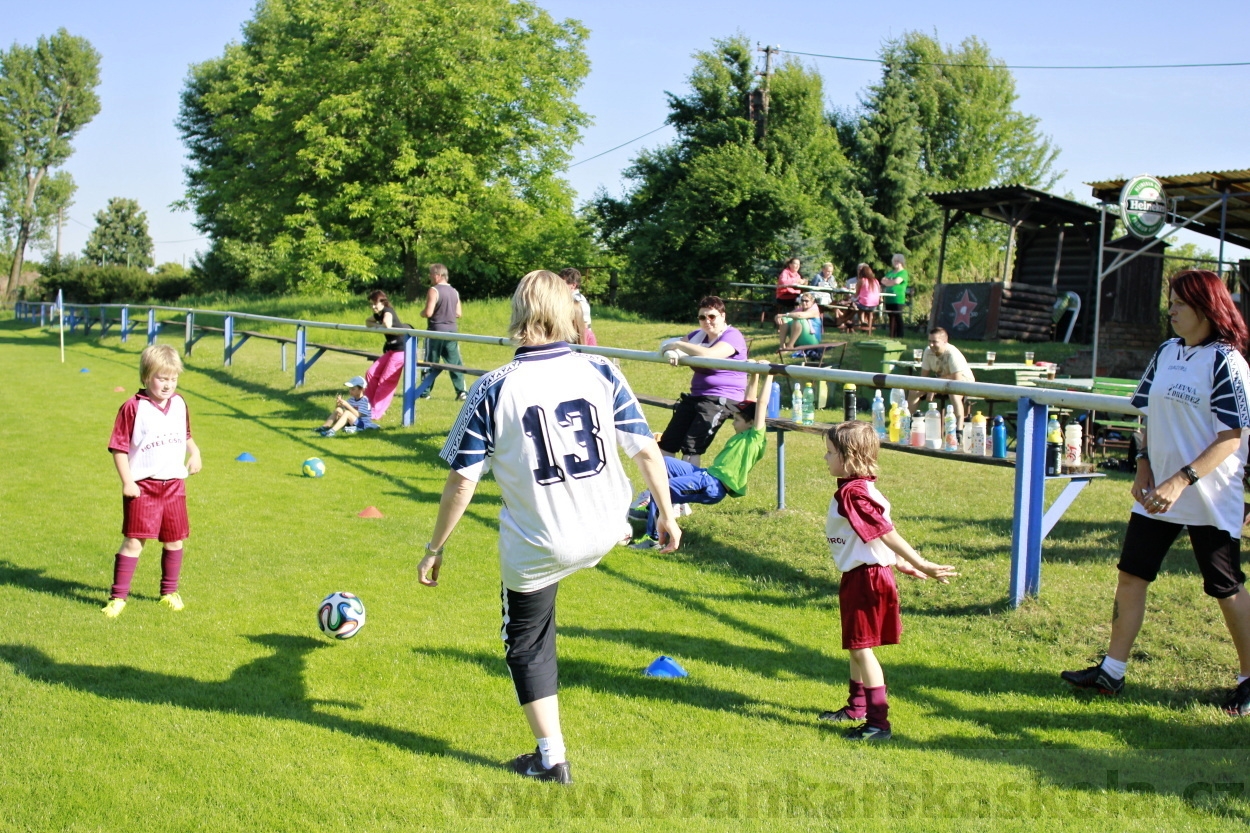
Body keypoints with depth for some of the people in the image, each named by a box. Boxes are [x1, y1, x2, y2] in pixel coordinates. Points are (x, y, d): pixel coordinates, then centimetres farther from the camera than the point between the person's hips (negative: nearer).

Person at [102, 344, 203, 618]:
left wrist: (195, 452, 2)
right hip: (143, 486, -5)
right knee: (133, 541, -5)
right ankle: (118, 597, 4)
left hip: (174, 484, 5)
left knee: (174, 540, 12)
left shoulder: (179, 403, 5)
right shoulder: (133, 407, -13)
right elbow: (118, 447, -11)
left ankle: (170, 591, 28)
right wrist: (127, 481, -15)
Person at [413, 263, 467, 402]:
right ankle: (461, 391, -2)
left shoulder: (434, 290, -12)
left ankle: (424, 392, 11)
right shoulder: (454, 291, 8)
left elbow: (428, 313, -17)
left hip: (436, 331, -5)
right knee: (454, 363, 6)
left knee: (431, 363, 5)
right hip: (452, 331, 5)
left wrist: (421, 313, 3)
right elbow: (458, 313, 11)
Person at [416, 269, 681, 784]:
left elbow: (462, 480, -12)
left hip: (535, 549, -2)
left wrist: (435, 548, 1)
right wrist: (667, 515, 11)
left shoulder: (494, 389, -14)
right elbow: (647, 451, -4)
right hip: (604, 534, 2)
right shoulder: (602, 372, -9)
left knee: (528, 644, 19)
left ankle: (552, 760, 26)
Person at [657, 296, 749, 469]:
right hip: (695, 396, 8)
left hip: (721, 399, -8)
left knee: (691, 447, -19)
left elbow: (709, 355, -28)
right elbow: (669, 344, 15)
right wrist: (672, 353, -10)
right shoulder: (699, 335, 15)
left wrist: (679, 345, -17)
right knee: (667, 443, -1)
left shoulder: (732, 336, -10)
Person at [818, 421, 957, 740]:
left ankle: (878, 722, 0)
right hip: (860, 576, 10)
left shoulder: (852, 493, -22)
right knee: (856, 645, 21)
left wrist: (919, 564, -28)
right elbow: (882, 532, 15)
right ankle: (857, 707, 37)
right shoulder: (860, 487, 9)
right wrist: (904, 564, 19)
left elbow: (886, 533, -27)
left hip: (866, 579, -10)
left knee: (861, 648, -5)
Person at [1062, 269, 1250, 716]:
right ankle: (1111, 671, 14)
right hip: (1158, 493, 6)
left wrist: (1180, 481, -26)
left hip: (1210, 499, -6)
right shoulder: (1166, 352, 6)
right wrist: (1144, 468, 3)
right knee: (1131, 575, 6)